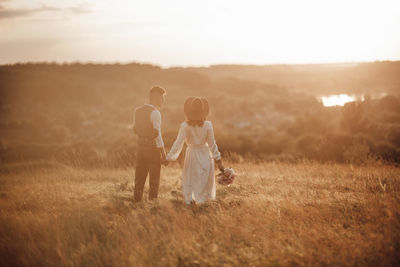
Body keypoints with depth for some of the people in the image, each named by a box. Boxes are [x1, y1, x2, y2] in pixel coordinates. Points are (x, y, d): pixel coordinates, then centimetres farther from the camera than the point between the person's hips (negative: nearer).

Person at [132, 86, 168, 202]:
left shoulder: (137, 111, 5)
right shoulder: (155, 113, -16)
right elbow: (157, 136, -18)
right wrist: (164, 155, -15)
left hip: (141, 147, 6)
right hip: (153, 149, -6)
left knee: (139, 179, 16)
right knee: (154, 181, 4)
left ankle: (136, 201, 24)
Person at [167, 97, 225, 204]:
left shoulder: (185, 126, -15)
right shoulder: (207, 125, -12)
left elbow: (178, 143, -14)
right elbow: (212, 144, -7)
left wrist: (169, 157, -7)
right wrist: (218, 159, 2)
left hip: (192, 154, 0)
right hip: (205, 154, 0)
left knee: (189, 179, 15)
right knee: (204, 179, 11)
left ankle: (189, 200, 18)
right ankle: (203, 200, 12)